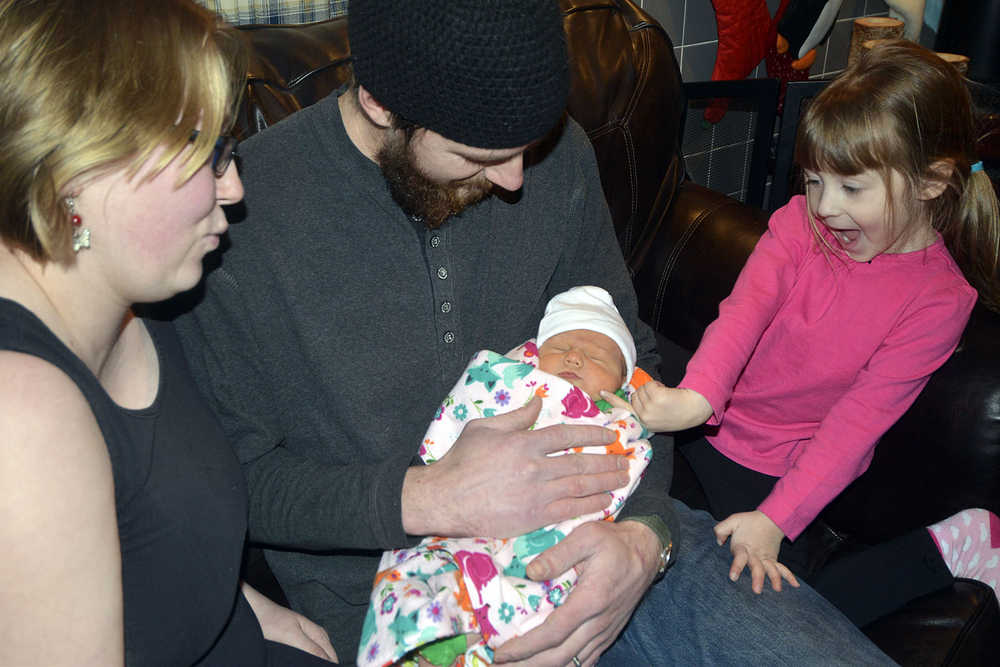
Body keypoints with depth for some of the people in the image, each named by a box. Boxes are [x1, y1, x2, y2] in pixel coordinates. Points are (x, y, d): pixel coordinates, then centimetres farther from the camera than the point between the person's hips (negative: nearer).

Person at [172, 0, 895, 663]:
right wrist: (423, 498, -25)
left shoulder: (557, 155, -4)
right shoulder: (238, 211, -17)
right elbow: (232, 473, -10)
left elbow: (627, 356, 3)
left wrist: (645, 533, -15)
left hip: (587, 536, 4)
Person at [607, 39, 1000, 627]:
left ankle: (951, 547, 3)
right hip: (713, 422, 3)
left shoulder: (941, 299, -14)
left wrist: (774, 519, -25)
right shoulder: (801, 222, -7)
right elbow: (747, 308, -23)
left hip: (784, 469, -3)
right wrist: (697, 395, -43)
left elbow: (857, 422, -18)